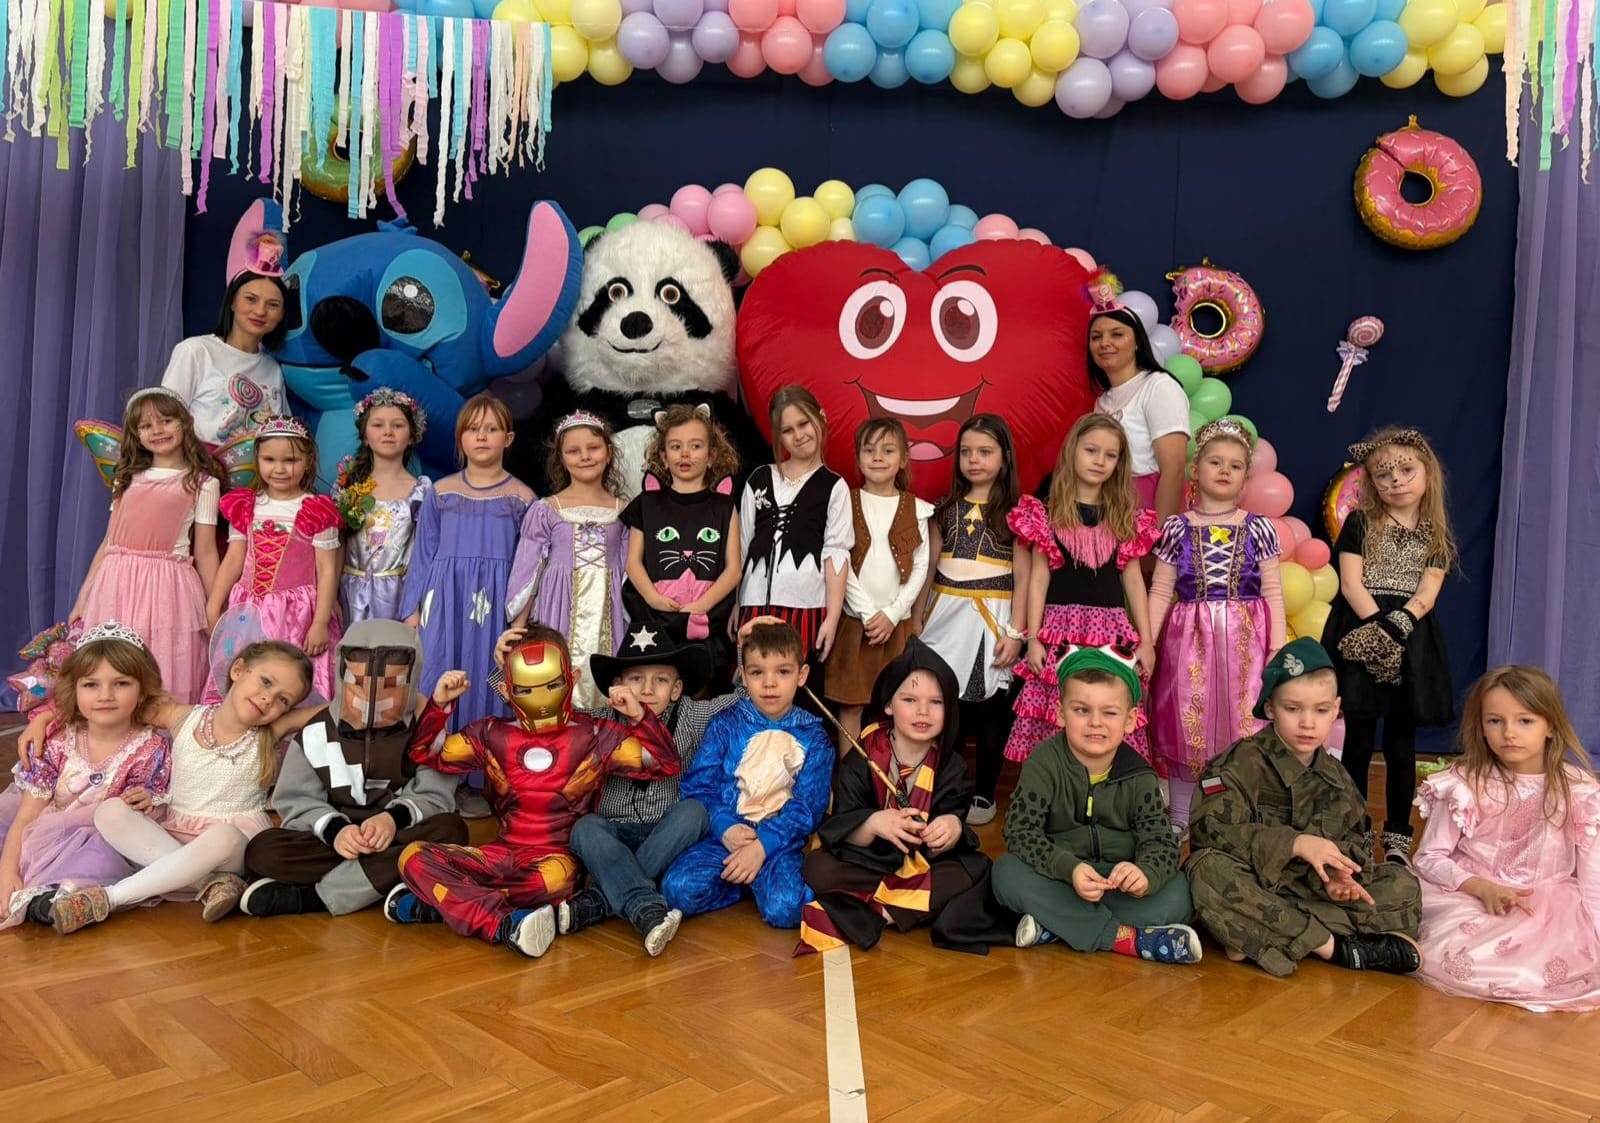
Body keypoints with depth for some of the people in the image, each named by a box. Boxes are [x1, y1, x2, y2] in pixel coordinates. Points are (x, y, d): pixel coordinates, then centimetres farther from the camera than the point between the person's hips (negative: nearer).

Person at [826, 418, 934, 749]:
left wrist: (892, 614, -8)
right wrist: (867, 613, -10)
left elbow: (920, 568, 2)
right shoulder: (845, 503, 2)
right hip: (855, 619, -1)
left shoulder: (916, 510, 6)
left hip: (898, 622, 1)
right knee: (851, 706, 3)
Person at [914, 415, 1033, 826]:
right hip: (946, 616, 3)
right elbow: (928, 569, 11)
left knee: (990, 707, 3)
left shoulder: (1016, 510, 0)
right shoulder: (945, 509, 9)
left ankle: (984, 794, 16)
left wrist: (1015, 632, -9)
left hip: (992, 619, -3)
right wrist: (916, 622, 9)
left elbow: (1022, 577, -3)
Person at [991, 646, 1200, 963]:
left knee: (1177, 893, -23)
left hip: (1119, 883, 2)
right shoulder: (1044, 763, -12)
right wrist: (1069, 868, -36)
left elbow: (1161, 841, -10)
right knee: (1008, 871, -29)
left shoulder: (1139, 776, -5)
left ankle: (1054, 926, -25)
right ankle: (1124, 937, -27)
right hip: (1061, 879, -2)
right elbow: (1020, 832, -18)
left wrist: (1145, 872, -35)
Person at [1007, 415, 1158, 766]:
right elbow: (1039, 578, 2)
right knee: (1055, 724, -4)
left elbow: (1133, 579, 11)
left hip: (1112, 629, 2)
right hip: (1062, 626, -2)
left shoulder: (1126, 517, 9)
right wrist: (1033, 638, -3)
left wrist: (1146, 641, 8)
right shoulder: (1048, 514, 3)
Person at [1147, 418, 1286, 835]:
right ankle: (1180, 819, 17)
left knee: (1243, 724, 0)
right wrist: (1147, 642, -2)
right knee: (1186, 725, 4)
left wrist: (1278, 646, -3)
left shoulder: (1259, 529, 5)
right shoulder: (1177, 528, 4)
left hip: (1245, 640, 0)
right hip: (1188, 640, 0)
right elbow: (1160, 590, 4)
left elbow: (1273, 593, 4)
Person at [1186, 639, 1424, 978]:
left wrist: (1337, 876, -16)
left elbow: (1355, 842, 8)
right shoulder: (1242, 764, -9)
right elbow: (1213, 831, -21)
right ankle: (1335, 947, -30)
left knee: (1403, 884, -7)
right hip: (1256, 891, -5)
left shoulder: (1334, 775, 11)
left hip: (1315, 890, 6)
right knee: (1210, 871, -34)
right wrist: (1295, 844, -28)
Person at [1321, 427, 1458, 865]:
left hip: (1411, 638, 2)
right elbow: (1350, 584, -6)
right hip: (1360, 635, -2)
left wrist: (1397, 626, -19)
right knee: (1358, 740, 3)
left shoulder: (1437, 535, 8)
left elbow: (1427, 592, -2)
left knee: (1401, 745, 7)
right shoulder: (1360, 523, 2)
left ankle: (1397, 841, 17)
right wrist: (1378, 627, -17)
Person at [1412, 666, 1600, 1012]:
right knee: (1449, 956, -33)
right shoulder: (1464, 785, -2)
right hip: (1471, 897, -3)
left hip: (1551, 904, 3)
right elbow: (1428, 859, -2)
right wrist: (1482, 887, -19)